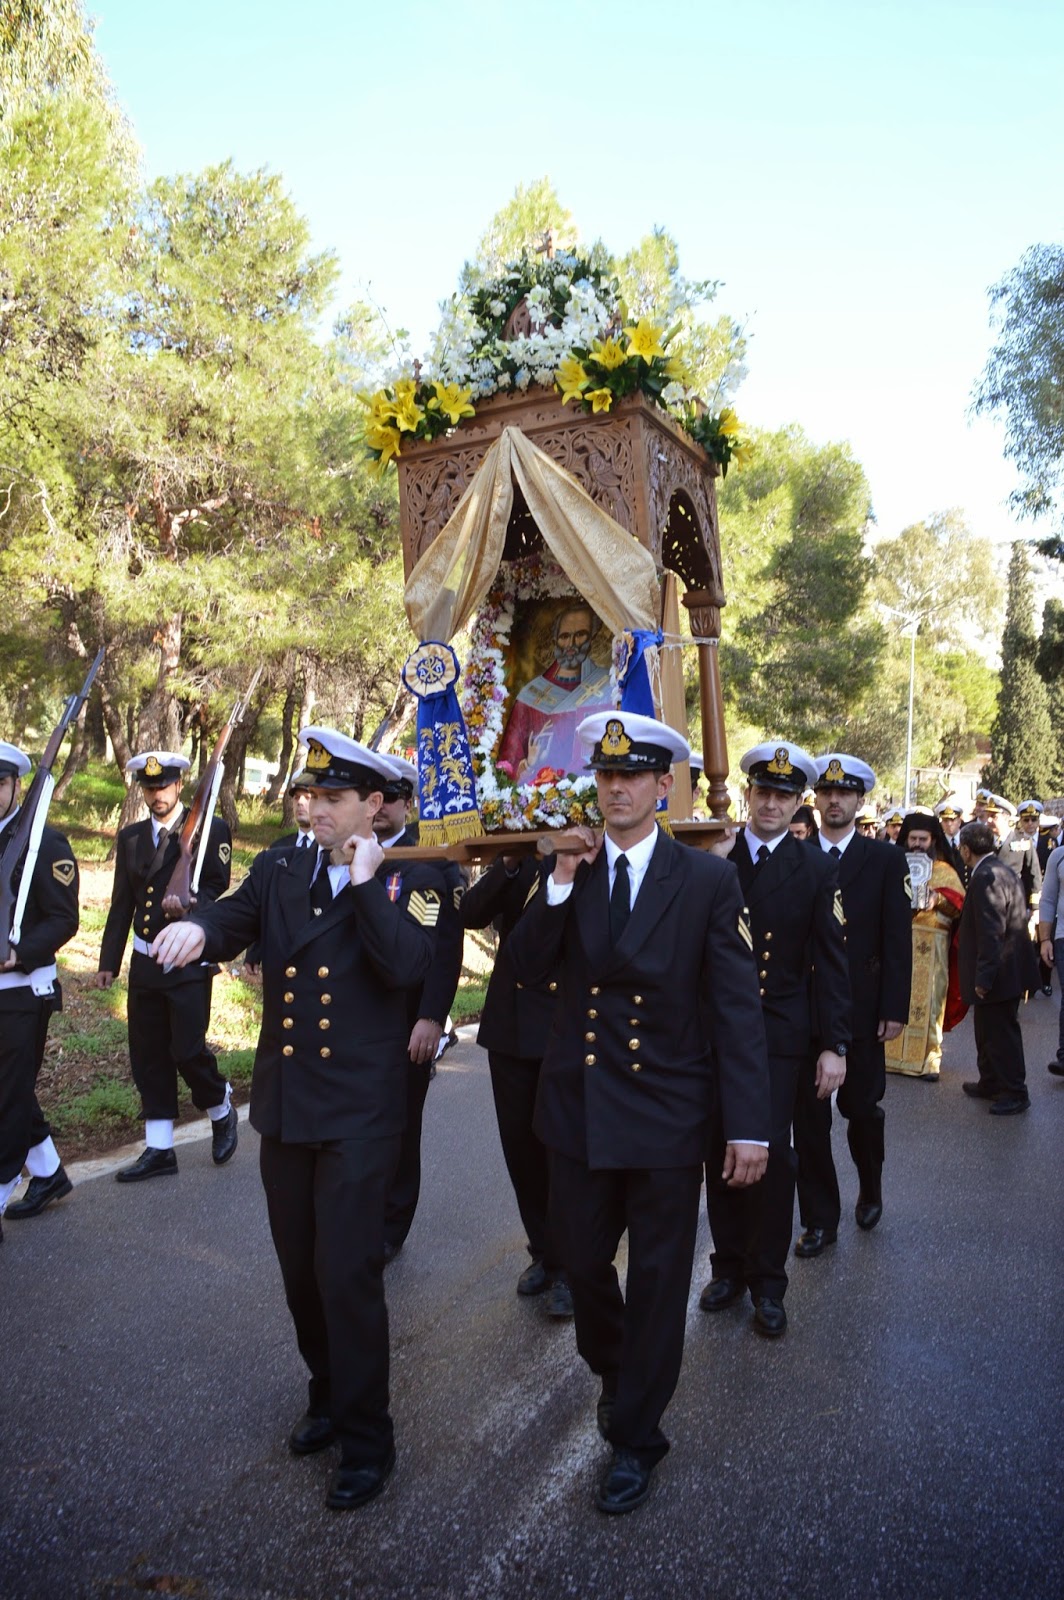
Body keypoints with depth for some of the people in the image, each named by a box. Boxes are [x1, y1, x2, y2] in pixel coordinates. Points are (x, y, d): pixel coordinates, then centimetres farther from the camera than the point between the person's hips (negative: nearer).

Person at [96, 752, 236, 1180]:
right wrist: (109, 961, 10)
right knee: (148, 1056, 9)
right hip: (144, 963, 5)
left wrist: (190, 904, -28)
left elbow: (217, 887, -8)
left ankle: (221, 1112, 24)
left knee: (187, 1050, -5)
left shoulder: (211, 830, -4)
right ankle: (159, 1149, 21)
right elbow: (122, 904, 12)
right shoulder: (130, 837, 11)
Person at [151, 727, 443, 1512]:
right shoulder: (279, 868, 6)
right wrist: (196, 928, -28)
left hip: (360, 1113, -5)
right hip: (284, 1104, 5)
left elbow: (408, 965, -22)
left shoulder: (410, 880, -7)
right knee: (300, 1271, 19)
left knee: (348, 1275, -1)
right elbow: (233, 919, -7)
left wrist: (366, 881, -19)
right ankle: (329, 1395, 42)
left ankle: (365, 1440, 21)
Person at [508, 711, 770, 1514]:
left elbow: (739, 1008, -10)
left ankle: (635, 1437, 34)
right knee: (582, 1262, 19)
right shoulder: (570, 868, 2)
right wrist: (560, 882, -17)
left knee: (658, 1280, 11)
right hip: (579, 1105, 3)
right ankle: (615, 1370, 51)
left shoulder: (708, 880, -8)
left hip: (668, 1111, -3)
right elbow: (528, 966, -5)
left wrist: (750, 1124, -13)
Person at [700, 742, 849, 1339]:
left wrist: (835, 1044, -5)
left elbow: (831, 962, -2)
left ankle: (768, 1281, 21)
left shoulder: (817, 870, -1)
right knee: (720, 1151, 11)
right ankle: (729, 1265, 30)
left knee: (773, 1155, 1)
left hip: (781, 1034, -1)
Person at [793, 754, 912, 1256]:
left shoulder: (886, 859, 1)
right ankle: (820, 1219, 20)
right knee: (809, 1116, 5)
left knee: (860, 1105, 10)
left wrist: (895, 1008, -7)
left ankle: (870, 1190, 39)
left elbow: (898, 940, -2)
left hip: (862, 1009, -1)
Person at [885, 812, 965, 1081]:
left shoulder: (945, 871, 10)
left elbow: (959, 904, -2)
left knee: (928, 1001, -4)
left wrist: (938, 899, -20)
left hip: (930, 946, -1)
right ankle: (891, 1055, 7)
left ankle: (929, 1060, 3)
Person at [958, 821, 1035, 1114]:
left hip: (999, 971, -10)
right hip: (1007, 967, 10)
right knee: (989, 1031, 19)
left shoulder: (986, 877, -23)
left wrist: (983, 977, -21)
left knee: (1001, 1032, 3)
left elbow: (991, 932, -25)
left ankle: (1015, 1092, 14)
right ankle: (990, 1083, 31)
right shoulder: (1001, 870, 10)